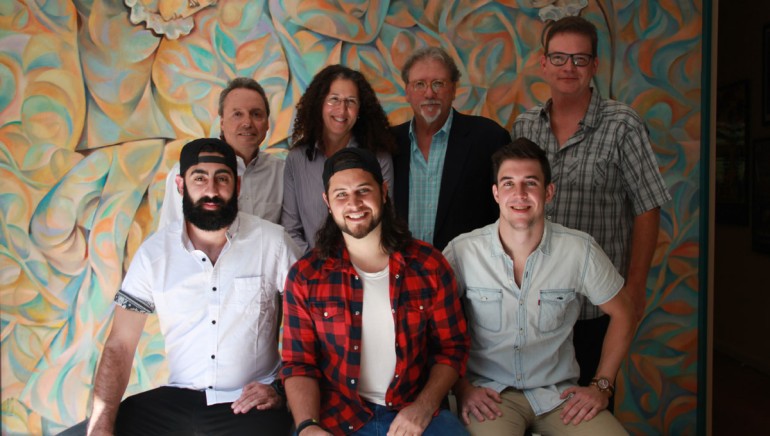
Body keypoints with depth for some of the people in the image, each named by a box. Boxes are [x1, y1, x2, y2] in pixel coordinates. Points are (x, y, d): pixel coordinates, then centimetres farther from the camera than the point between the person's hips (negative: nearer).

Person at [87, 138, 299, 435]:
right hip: (177, 399, 2)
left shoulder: (273, 242, -6)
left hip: (250, 403, -2)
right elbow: (119, 346, -1)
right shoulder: (154, 252, 0)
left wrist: (281, 388, -11)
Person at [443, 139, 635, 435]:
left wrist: (602, 386, 2)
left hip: (559, 392, 2)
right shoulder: (462, 251, -9)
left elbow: (621, 313, 8)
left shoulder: (580, 250, -7)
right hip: (489, 392, -2)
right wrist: (461, 387, -5)